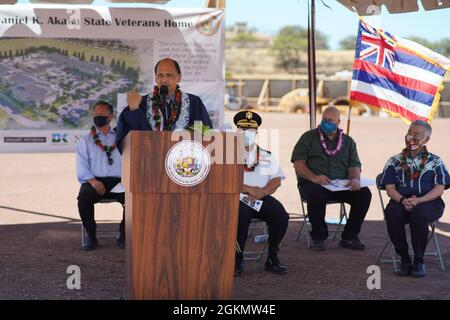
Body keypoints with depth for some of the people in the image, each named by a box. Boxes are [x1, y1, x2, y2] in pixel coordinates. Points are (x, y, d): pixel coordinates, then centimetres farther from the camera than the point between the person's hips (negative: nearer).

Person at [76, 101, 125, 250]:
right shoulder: (86, 140, 17)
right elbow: (82, 167, 6)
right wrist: (93, 181, -14)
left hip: (118, 181, 0)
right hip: (94, 181, 0)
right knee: (84, 197, -35)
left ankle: (123, 236, -14)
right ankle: (91, 236, -17)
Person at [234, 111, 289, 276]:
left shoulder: (266, 156, 21)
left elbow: (276, 180, 12)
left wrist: (262, 192, -9)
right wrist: (250, 189, -15)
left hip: (262, 198, 4)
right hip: (237, 198, -4)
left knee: (281, 215, -25)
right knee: (242, 213, -37)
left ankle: (272, 258, -8)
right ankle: (237, 259, -21)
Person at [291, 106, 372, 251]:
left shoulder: (348, 141, 18)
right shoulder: (309, 137, 7)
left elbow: (354, 165, 10)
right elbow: (298, 163, -4)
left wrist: (355, 179, -16)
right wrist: (314, 177, -23)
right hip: (313, 183, -3)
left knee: (364, 193, -23)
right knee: (316, 193, -39)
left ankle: (349, 237, -6)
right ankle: (318, 237, -17)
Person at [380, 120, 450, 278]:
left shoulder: (435, 162, 14)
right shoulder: (395, 161, 19)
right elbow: (390, 187, 8)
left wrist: (418, 201, -17)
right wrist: (402, 200, -16)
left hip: (428, 202, -2)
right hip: (400, 201, 2)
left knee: (418, 215, -38)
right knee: (392, 214, -34)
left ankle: (419, 261, -19)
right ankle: (404, 259, -18)